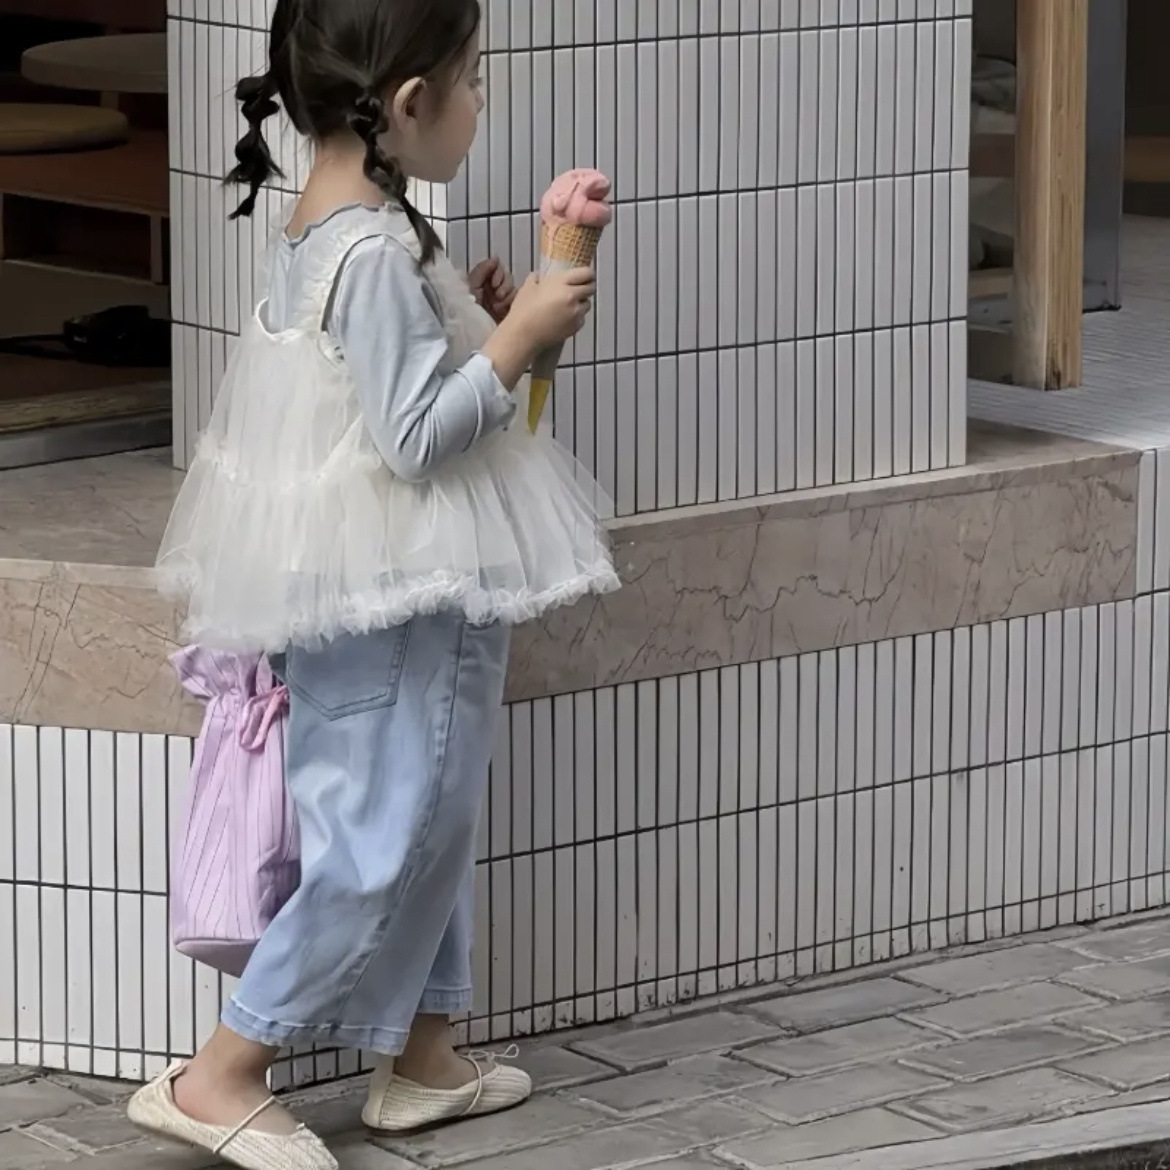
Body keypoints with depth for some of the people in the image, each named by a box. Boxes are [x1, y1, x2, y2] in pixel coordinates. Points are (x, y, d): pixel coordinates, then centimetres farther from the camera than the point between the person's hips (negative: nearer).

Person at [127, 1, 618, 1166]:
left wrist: (474, 319, 8)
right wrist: (517, 340, -17)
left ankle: (420, 1053, 29)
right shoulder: (378, 253, -23)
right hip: (396, 599, -10)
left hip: (366, 589, 10)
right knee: (385, 838, -4)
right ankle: (219, 1075, 1)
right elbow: (416, 436, -24)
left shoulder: (323, 231, 7)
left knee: (426, 820, 19)